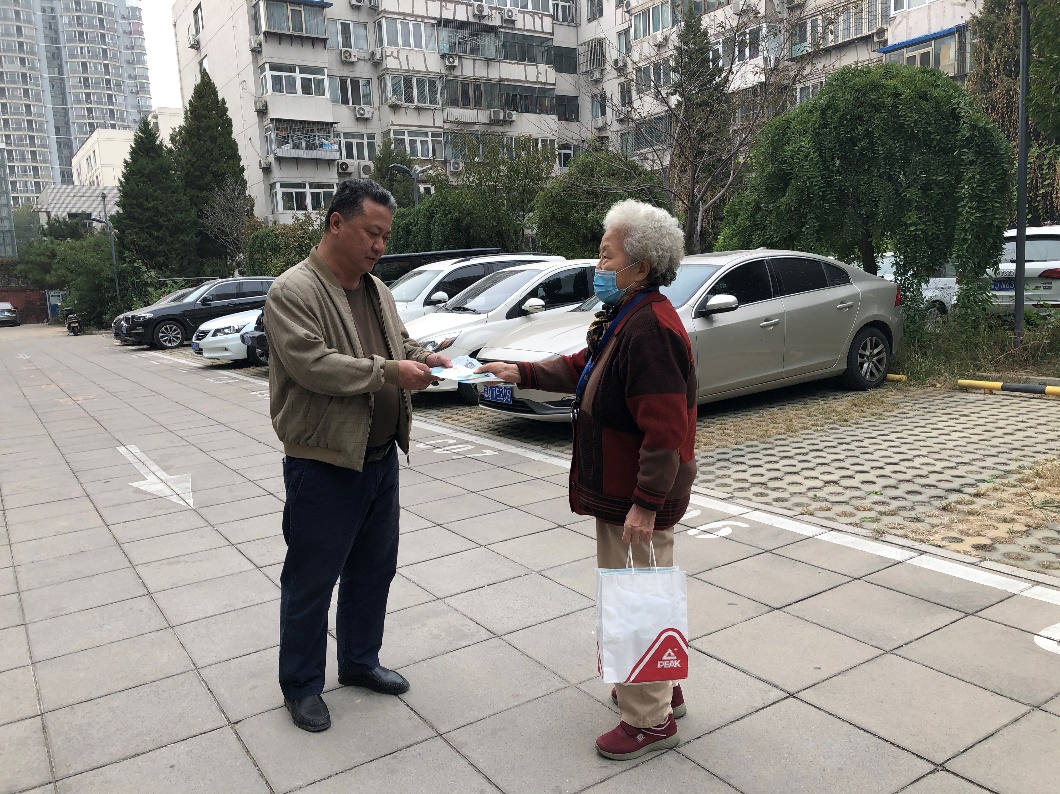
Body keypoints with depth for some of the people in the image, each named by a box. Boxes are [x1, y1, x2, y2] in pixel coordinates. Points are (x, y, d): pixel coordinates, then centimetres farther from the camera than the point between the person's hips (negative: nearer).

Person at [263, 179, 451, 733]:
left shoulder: (377, 291, 11)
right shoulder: (293, 291, -14)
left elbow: (401, 345, 20)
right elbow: (313, 365, -24)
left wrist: (424, 359, -1)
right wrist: (387, 372, -25)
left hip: (381, 458, 8)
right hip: (323, 464, -8)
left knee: (374, 570, 19)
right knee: (311, 581, 7)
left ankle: (360, 661, 39)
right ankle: (301, 686, 26)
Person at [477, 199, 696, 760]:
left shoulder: (651, 329, -24)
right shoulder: (623, 317, 10)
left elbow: (665, 430, -28)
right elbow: (583, 368, 21)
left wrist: (646, 502, -27)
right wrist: (522, 373, 13)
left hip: (642, 495, -11)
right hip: (617, 486, 11)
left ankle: (650, 719, 19)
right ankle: (662, 687, 41)